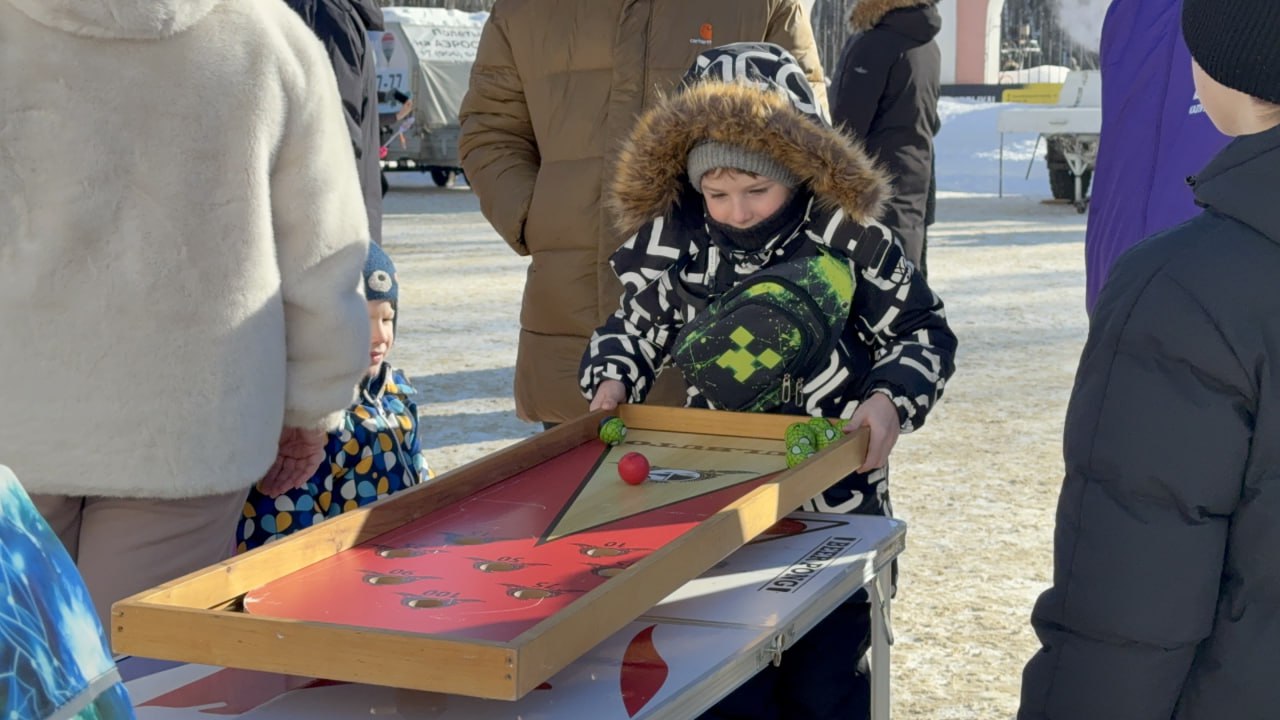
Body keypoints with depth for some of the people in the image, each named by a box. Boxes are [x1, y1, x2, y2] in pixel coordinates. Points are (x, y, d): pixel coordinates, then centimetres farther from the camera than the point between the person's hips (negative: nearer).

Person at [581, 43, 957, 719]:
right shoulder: (670, 242, -4)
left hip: (834, 503, -2)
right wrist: (612, 381, -6)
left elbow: (921, 331, -1)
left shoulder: (850, 239, -11)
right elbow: (635, 326, 13)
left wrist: (890, 399, -17)